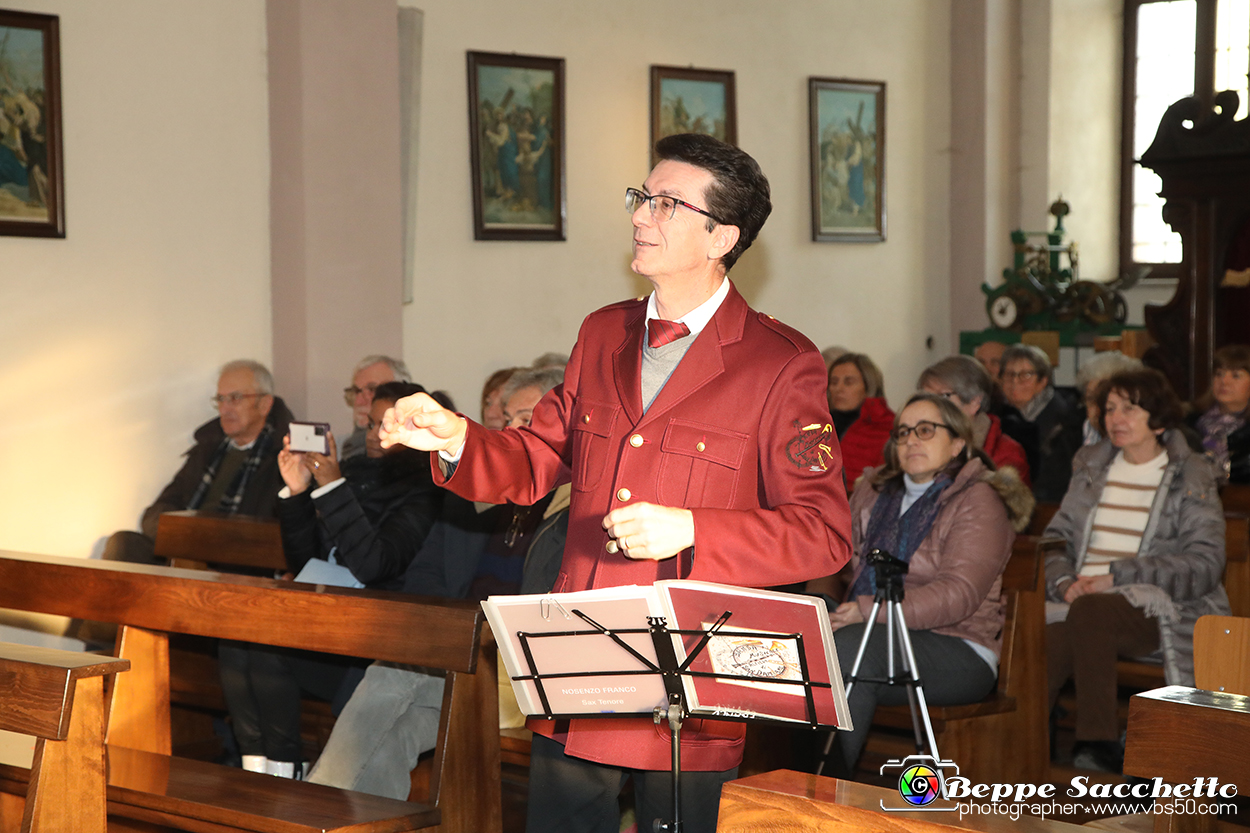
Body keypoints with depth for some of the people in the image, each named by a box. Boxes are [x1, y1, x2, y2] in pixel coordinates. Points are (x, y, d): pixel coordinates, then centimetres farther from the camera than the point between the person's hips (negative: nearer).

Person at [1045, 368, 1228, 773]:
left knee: (1089, 612, -38)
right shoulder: (1092, 468, 20)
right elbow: (1056, 539, 19)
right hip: (1083, 601, 3)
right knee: (1050, 644, -33)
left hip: (1151, 608, -3)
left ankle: (1099, 741, -33)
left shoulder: (1190, 477, 5)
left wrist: (1118, 576, -14)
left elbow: (1204, 564, -5)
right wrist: (1064, 581, -5)